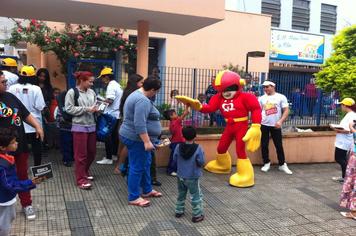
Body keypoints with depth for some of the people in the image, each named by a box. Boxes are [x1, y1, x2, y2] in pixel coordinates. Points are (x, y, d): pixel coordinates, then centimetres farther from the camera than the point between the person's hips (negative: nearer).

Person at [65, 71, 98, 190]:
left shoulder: (91, 92, 8)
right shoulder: (72, 92, -7)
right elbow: (69, 109, -12)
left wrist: (97, 109, -8)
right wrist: (86, 109, -17)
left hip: (91, 126, 6)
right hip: (79, 127, -6)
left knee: (92, 152, 15)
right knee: (81, 154, 0)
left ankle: (85, 172, 36)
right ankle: (81, 179, 9)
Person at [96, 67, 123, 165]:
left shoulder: (111, 86, -15)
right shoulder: (117, 85, 14)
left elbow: (110, 100, -24)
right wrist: (104, 100, 13)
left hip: (110, 115, -9)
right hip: (116, 114, 9)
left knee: (108, 136, -3)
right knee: (114, 135, 15)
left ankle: (108, 158, 1)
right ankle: (115, 154, 24)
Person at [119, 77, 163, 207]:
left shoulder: (137, 94, 12)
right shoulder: (143, 100, -23)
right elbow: (140, 124, -30)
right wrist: (147, 141, -29)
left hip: (135, 137, 11)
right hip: (136, 138, -11)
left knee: (145, 163, 19)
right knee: (137, 167, -2)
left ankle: (147, 190, 31)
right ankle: (134, 198, 9)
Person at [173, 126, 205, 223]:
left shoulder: (178, 147, -7)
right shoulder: (198, 148, -18)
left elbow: (174, 160, 2)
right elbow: (201, 162, -16)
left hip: (180, 176, 4)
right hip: (192, 178, -4)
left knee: (181, 195, 21)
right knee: (196, 196, 7)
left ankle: (179, 211, 30)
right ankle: (197, 215, 10)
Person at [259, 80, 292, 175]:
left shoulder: (281, 97, -1)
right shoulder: (261, 98, 7)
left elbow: (286, 111, -5)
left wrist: (280, 121, -18)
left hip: (275, 125, -2)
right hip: (264, 125, 2)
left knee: (279, 145, 2)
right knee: (264, 145, 6)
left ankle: (282, 164, 16)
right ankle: (266, 163, 22)